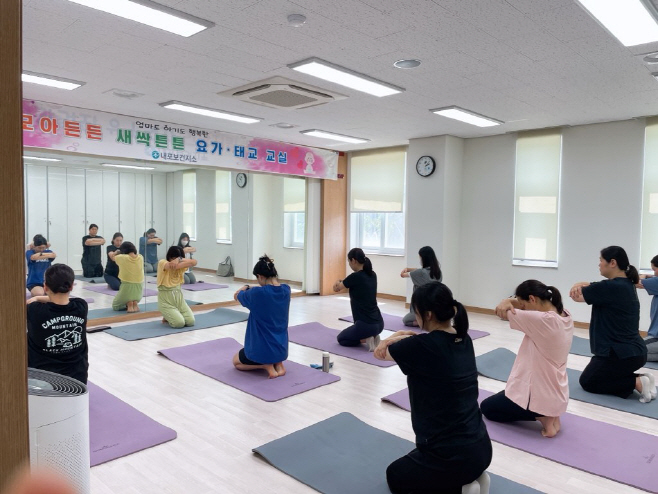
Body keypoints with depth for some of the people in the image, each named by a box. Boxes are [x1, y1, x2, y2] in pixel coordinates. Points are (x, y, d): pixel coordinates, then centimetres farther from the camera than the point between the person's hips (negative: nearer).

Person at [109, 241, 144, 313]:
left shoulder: (123, 258, -12)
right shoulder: (140, 257, -4)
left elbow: (111, 255, 6)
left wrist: (116, 252, 26)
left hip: (127, 288, -3)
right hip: (138, 288, 4)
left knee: (115, 306, 21)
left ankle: (129, 303, -8)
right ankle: (135, 302, 3)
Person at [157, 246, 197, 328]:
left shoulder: (181, 265, 4)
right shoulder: (162, 262, -9)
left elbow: (194, 262, -15)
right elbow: (171, 266, -32)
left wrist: (179, 260, -24)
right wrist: (180, 259, -17)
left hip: (178, 295, 5)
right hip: (165, 298, -5)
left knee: (190, 322, -9)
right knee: (179, 323, -20)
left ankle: (172, 316, 21)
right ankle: (167, 317, 15)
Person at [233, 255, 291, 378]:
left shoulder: (257, 293, -22)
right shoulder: (286, 290, -5)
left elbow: (237, 296, 1)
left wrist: (245, 288, 20)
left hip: (262, 349, -6)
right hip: (282, 348, 6)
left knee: (236, 361, 25)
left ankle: (266, 365, 2)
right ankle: (278, 363, 11)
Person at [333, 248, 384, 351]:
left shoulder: (355, 276, -14)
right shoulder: (372, 275, 7)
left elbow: (336, 288, 4)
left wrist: (338, 282, 25)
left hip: (366, 325, -8)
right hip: (379, 324, 8)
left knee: (341, 338, 21)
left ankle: (365, 340, -2)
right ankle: (372, 336, 13)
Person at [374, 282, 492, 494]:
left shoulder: (422, 346, -22)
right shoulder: (464, 340, 0)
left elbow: (379, 352, -5)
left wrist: (398, 336, 11)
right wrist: (406, 337, -1)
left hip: (453, 457, -8)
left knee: (395, 476, 23)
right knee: (414, 463, 35)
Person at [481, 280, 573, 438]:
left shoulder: (541, 320, -29)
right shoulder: (565, 316, -2)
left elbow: (501, 312, -20)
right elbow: (529, 306, 5)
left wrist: (508, 302, -3)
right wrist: (510, 301, -13)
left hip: (538, 396, -9)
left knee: (486, 407, 17)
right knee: (499, 399, 33)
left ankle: (541, 416, 0)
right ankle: (550, 414, 12)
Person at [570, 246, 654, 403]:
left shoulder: (611, 287, -22)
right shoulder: (626, 285, 7)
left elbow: (575, 295, -14)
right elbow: (594, 288, 11)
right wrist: (581, 285, -10)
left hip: (622, 352, -9)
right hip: (635, 350, 9)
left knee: (587, 382, 11)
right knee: (599, 375, 27)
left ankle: (637, 383, -2)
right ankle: (640, 378, 10)